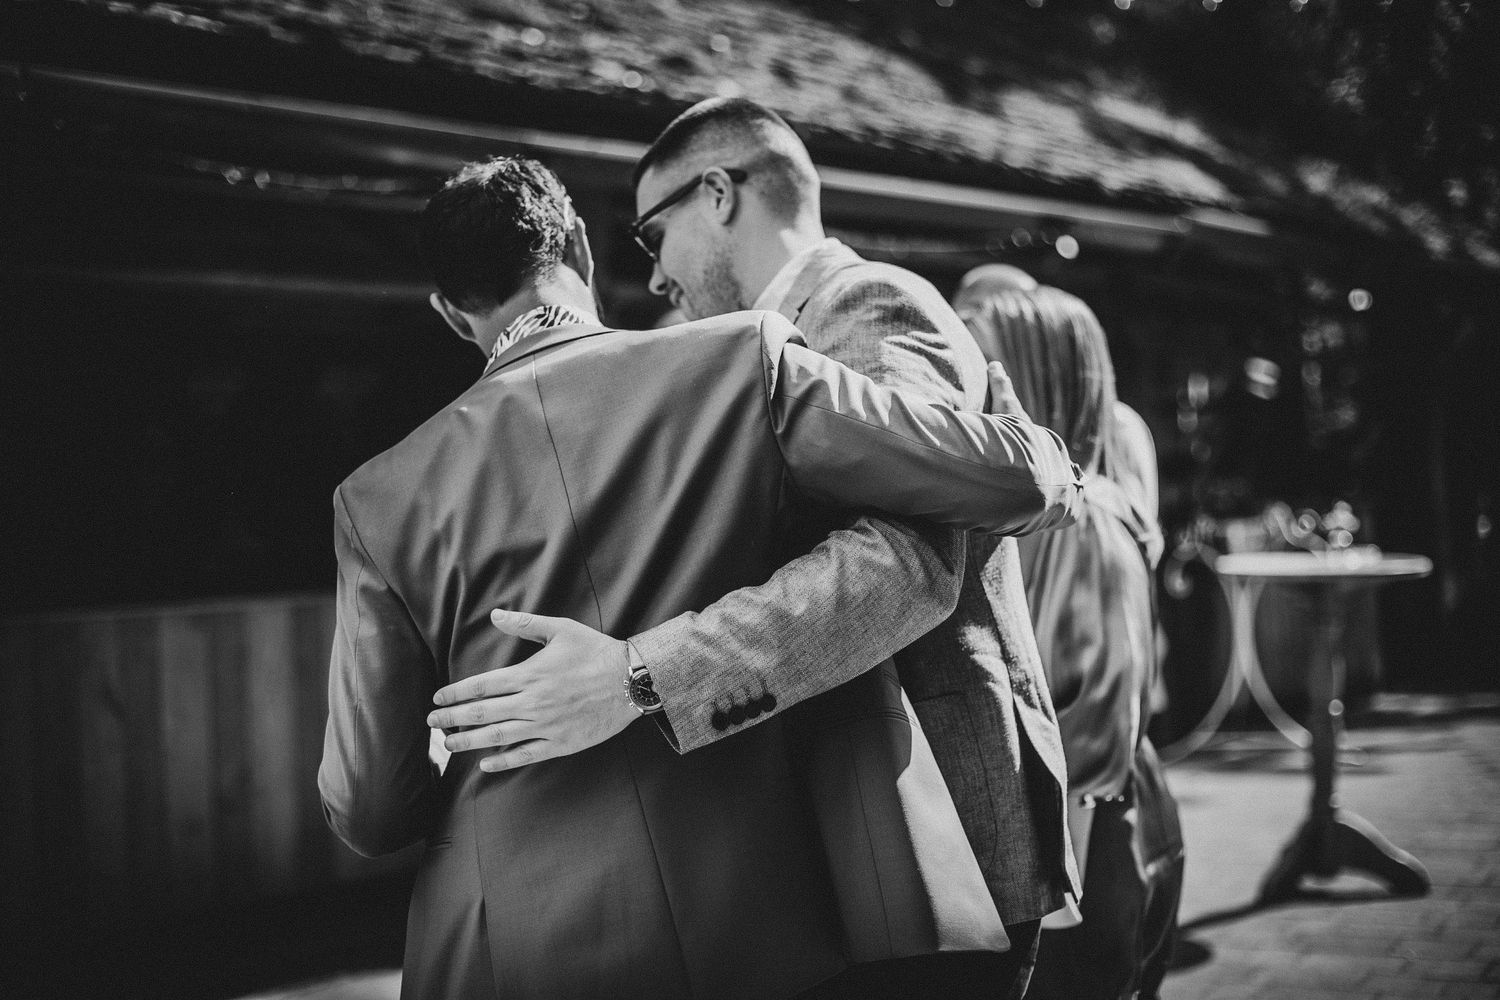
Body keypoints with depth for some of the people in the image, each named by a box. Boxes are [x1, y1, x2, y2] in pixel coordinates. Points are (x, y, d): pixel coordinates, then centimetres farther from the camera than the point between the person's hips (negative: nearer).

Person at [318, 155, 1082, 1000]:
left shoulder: (384, 499, 1)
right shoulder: (745, 364, -3)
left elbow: (368, 810, 3)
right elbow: (1010, 479, -3)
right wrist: (1050, 473, 20)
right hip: (755, 930, 0)